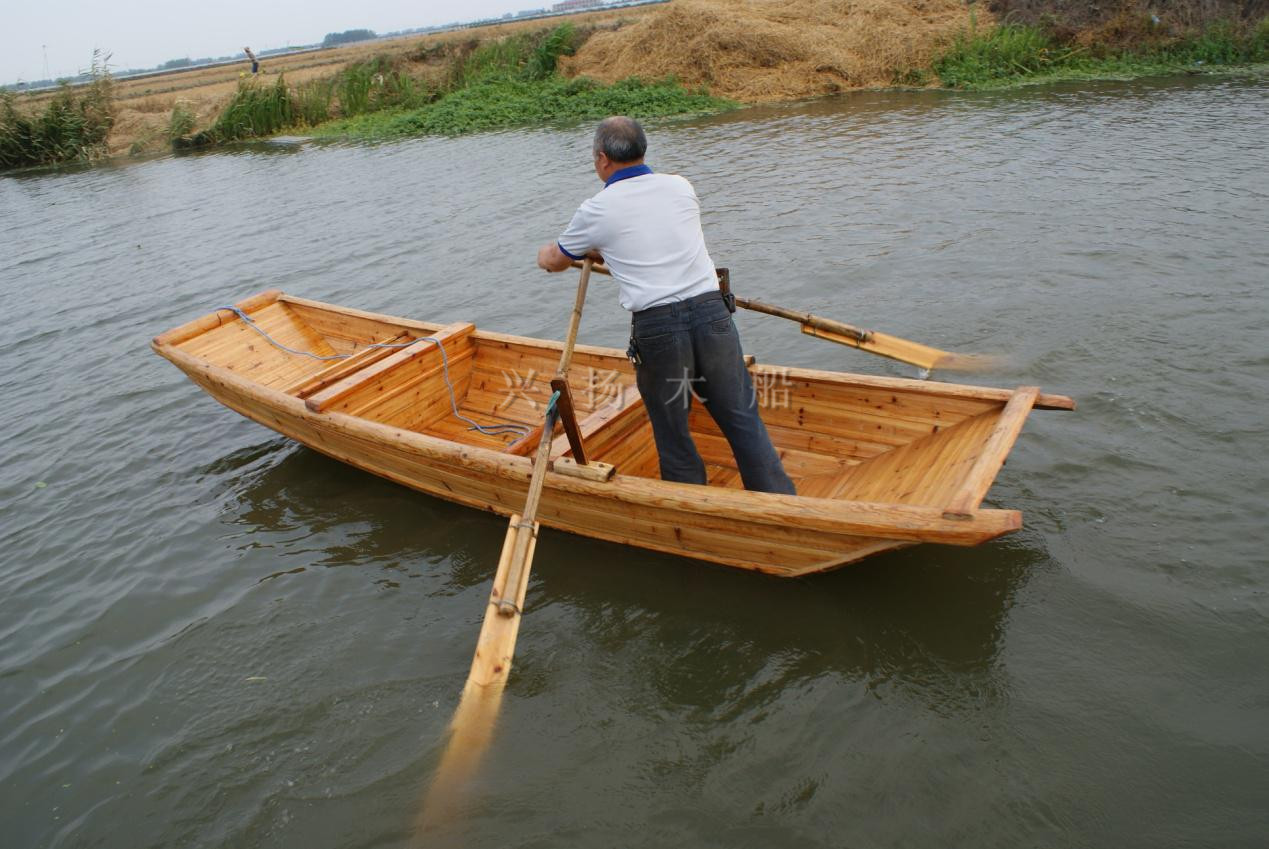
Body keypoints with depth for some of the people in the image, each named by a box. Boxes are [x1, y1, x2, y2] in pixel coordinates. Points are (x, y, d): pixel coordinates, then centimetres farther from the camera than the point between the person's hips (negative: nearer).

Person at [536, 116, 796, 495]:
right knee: (743, 422, 11)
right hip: (711, 311, 3)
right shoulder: (680, 187, 12)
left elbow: (555, 261, 21)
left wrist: (545, 254, 45)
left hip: (656, 326, -3)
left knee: (673, 437, 13)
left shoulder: (596, 210, 3)